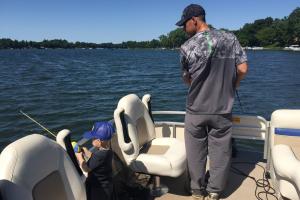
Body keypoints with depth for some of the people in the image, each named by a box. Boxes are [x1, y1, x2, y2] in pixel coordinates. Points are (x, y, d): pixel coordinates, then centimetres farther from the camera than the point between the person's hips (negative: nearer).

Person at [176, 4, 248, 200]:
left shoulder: (187, 47, -8)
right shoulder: (230, 38, -1)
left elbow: (187, 79, 4)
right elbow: (243, 69, 0)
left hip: (196, 110, -1)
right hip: (223, 109, 2)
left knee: (196, 152, 16)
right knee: (220, 152, 16)